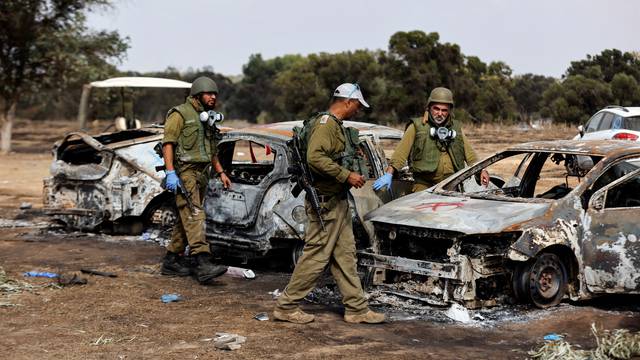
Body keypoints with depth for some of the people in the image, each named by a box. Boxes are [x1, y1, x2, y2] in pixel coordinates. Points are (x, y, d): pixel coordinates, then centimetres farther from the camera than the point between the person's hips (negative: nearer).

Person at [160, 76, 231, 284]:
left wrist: (220, 173, 22)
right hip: (184, 172, -9)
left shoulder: (207, 119, 22)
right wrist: (170, 172, -21)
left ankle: (171, 261, 18)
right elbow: (168, 143, -12)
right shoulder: (180, 114, -5)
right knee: (194, 216, -18)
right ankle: (203, 263, -28)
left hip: (201, 174, 9)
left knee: (186, 219, 10)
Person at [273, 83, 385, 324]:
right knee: (316, 256, -5)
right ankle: (286, 307, 5)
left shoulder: (336, 126, 17)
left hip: (338, 201, 11)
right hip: (325, 202, -11)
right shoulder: (326, 123, -15)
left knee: (345, 255, 12)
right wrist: (346, 175, -26)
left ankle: (357, 309, 17)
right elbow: (315, 157, -29)